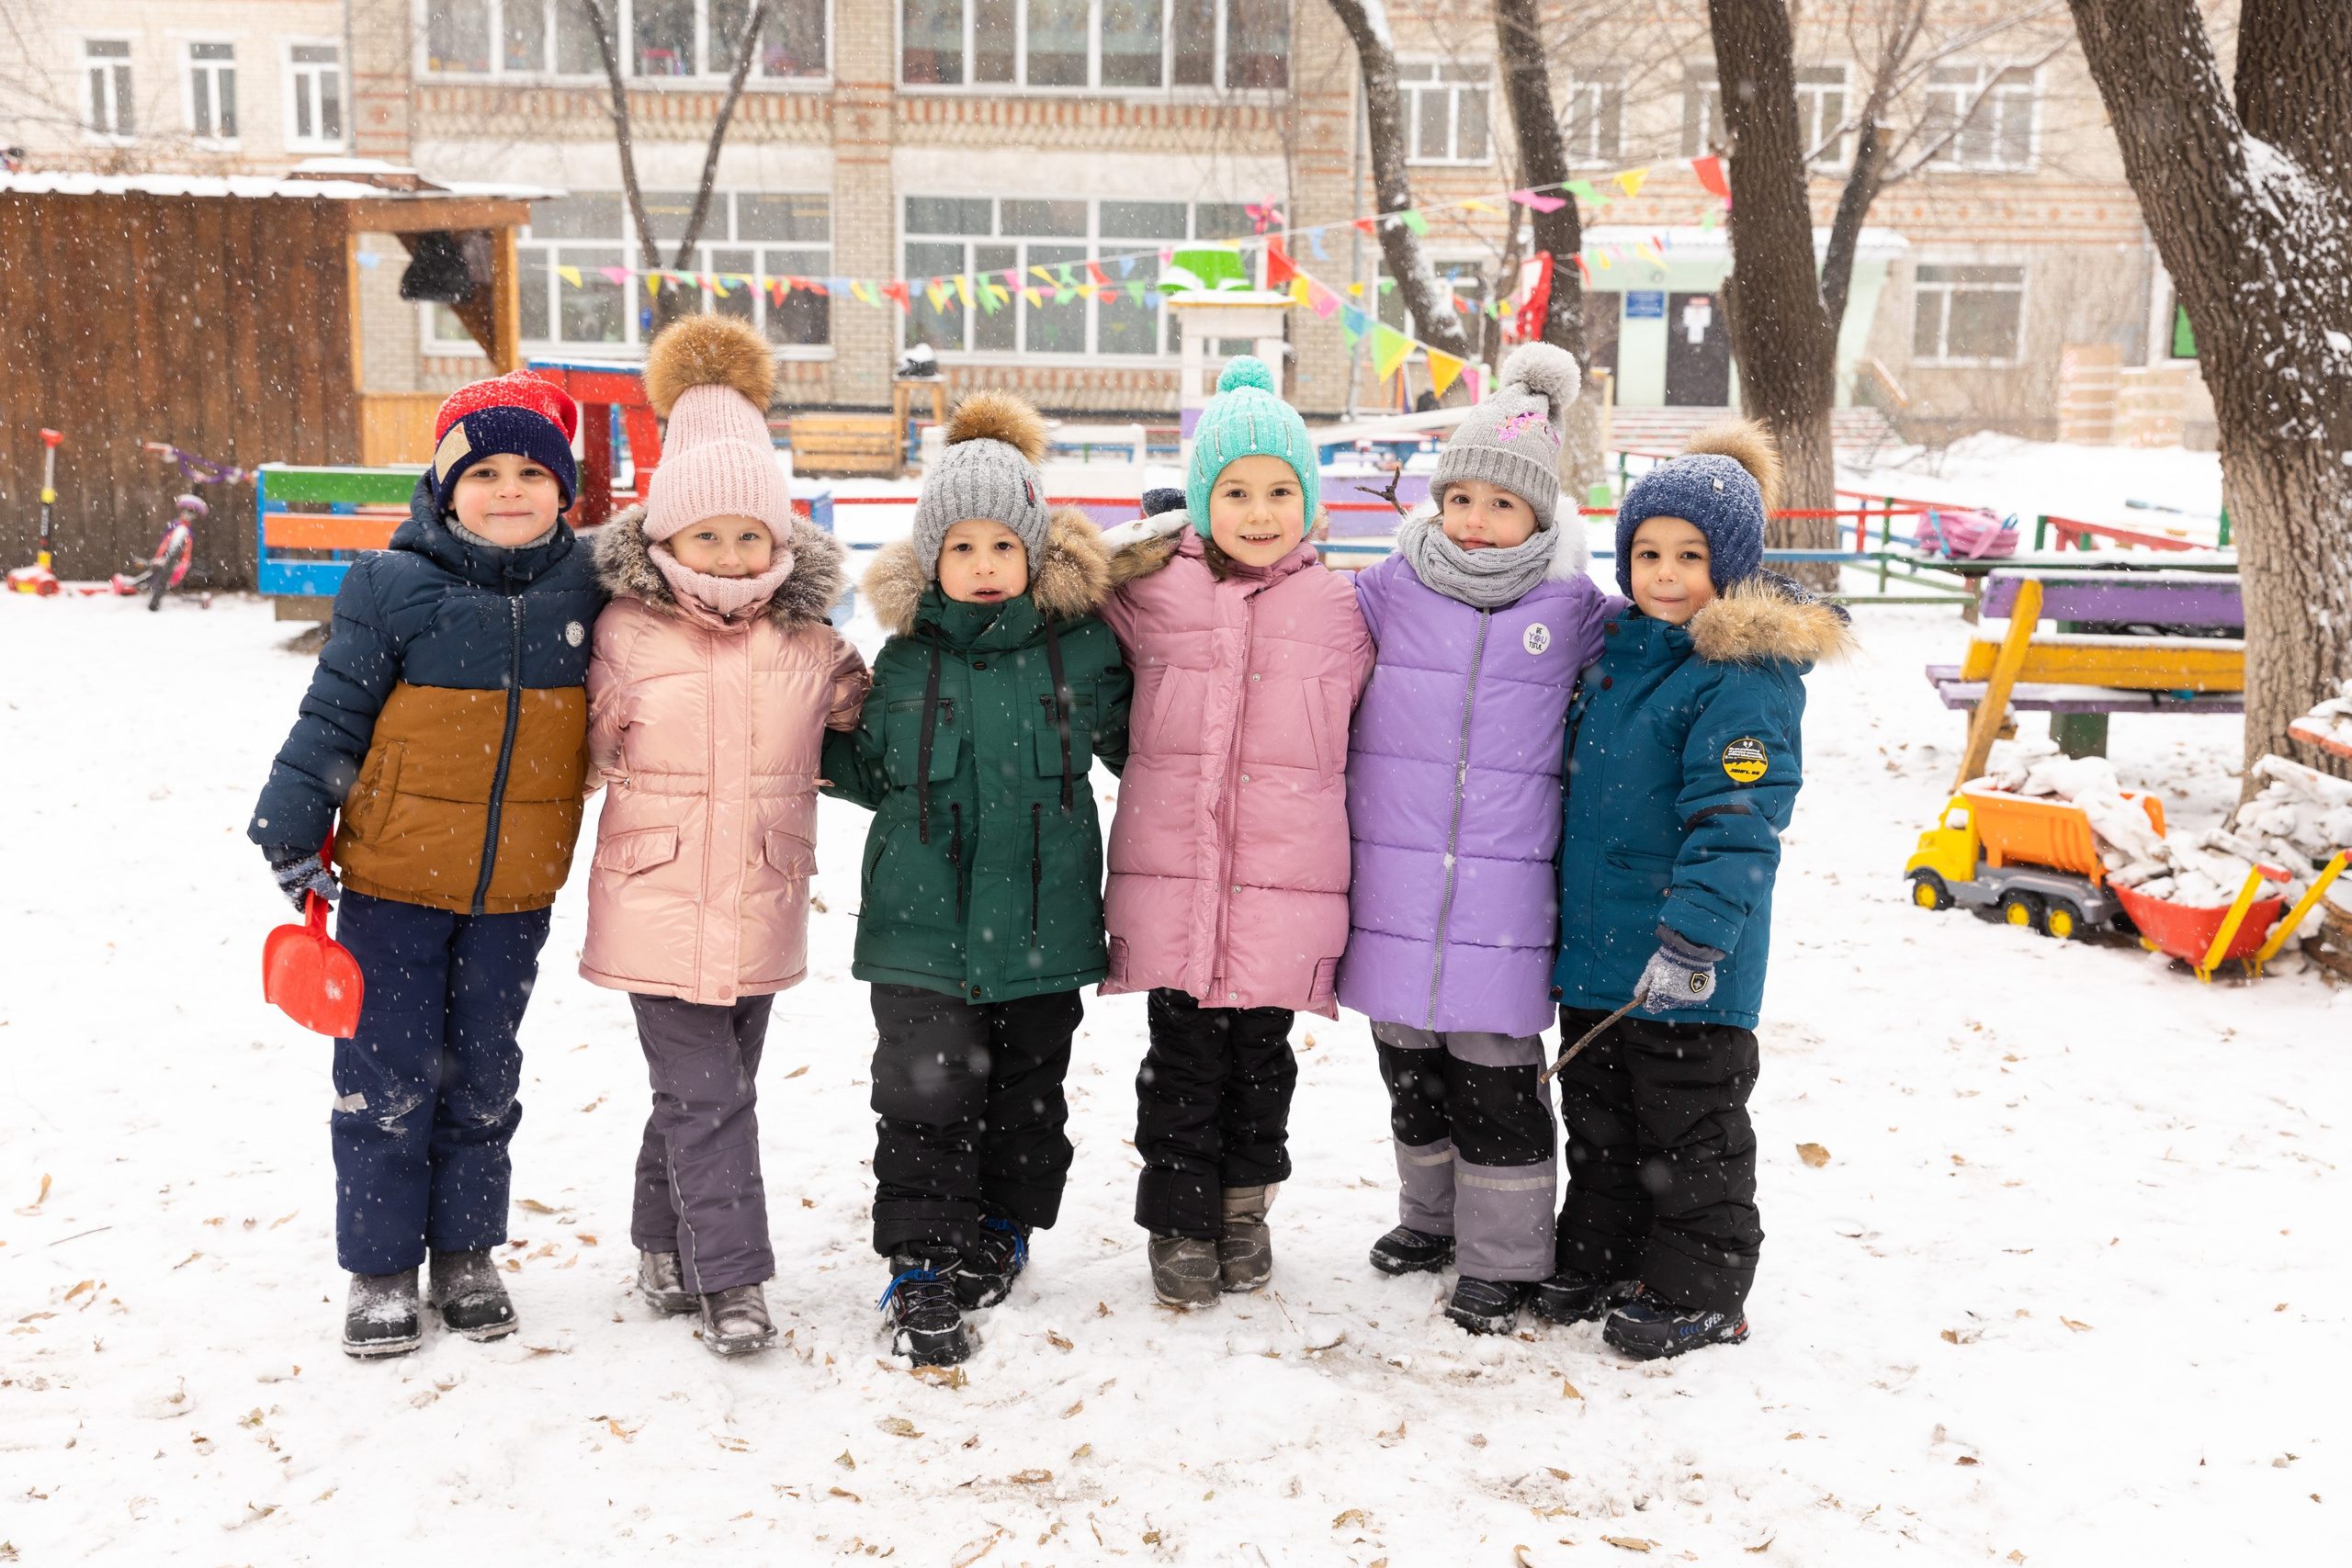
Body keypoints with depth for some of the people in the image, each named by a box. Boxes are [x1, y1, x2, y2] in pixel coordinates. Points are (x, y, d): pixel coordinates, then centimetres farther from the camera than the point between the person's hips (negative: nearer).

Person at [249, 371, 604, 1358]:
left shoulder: (587, 590, -2)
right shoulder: (393, 589, -10)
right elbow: (334, 716, -4)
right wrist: (292, 833, -4)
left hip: (514, 895, 2)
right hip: (394, 883, -2)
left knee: (483, 1081, 15)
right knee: (389, 1082, 6)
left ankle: (466, 1256, 31)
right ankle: (380, 1271, 22)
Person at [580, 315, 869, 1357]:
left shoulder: (810, 642, 1)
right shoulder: (626, 631, -5)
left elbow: (843, 743, 16)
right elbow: (593, 751, 7)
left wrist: (859, 700, 3)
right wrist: (610, 729, -9)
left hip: (760, 905, 3)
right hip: (658, 905, -3)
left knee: (712, 1087, 15)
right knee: (704, 1094, -5)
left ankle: (664, 1247, 33)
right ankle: (729, 1278, 4)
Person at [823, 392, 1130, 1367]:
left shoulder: (1083, 647, -1)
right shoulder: (906, 658, 2)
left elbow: (1134, 746, 14)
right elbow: (876, 772, 12)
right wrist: (809, 746, -1)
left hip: (1042, 922, 1)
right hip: (922, 920, 0)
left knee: (1025, 1092, 13)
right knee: (924, 1094, -3)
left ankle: (1000, 1234, 34)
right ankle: (921, 1270, 9)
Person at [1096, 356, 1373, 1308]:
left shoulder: (1338, 610, 3)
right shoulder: (1150, 593, 1)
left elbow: (1363, 744, 13)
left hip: (1284, 882, 1)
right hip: (1170, 874, 0)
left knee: (1261, 1051, 12)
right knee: (1183, 1053, 6)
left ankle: (1244, 1205, 32)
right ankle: (1181, 1221, 22)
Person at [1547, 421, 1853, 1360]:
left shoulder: (1747, 675, -16)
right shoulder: (1616, 652, 10)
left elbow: (1736, 821, -22)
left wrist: (1693, 938, -28)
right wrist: (1560, 920, 23)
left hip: (1689, 964, -8)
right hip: (1595, 946, 8)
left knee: (1688, 1133, 5)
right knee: (1596, 1118, 19)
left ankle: (1696, 1291, 20)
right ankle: (1598, 1263, 34)